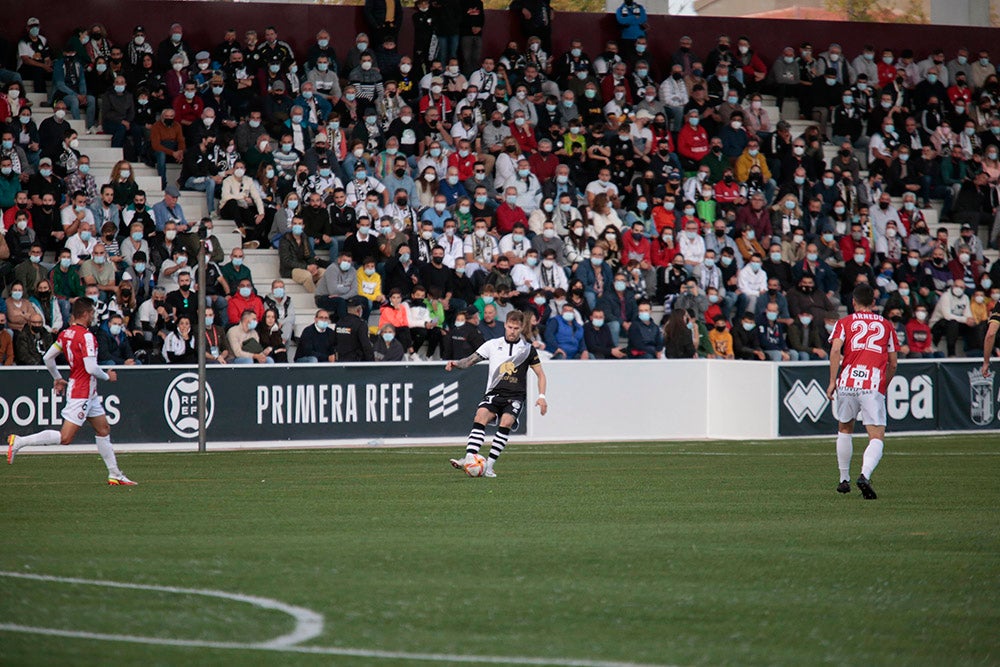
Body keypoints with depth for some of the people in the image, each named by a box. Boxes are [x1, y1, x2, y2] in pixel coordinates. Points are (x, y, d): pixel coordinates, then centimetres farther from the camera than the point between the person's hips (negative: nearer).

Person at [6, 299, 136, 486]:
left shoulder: (66, 334, 6)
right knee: (65, 437, -10)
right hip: (81, 392, -10)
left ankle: (115, 475, 15)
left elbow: (48, 358, 12)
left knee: (104, 430, 13)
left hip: (88, 393, 10)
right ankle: (18, 442, -7)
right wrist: (107, 376, -7)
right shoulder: (86, 336, -20)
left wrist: (58, 378, 26)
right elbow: (91, 368, -25)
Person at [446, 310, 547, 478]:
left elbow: (540, 374, 16)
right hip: (494, 393, 1)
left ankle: (489, 466, -25)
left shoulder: (528, 349, 11)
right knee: (481, 416, -28)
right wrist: (456, 364, -13)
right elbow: (471, 360, 7)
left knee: (506, 423, -28)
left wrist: (541, 396, 3)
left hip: (515, 397, -1)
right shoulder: (492, 345, 11)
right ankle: (469, 459, -39)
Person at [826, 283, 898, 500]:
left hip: (847, 383, 1)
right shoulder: (886, 325, 17)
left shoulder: (844, 323, 12)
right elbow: (892, 364, 19)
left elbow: (835, 350, -5)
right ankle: (865, 475, -30)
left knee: (845, 429, 22)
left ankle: (844, 480, 26)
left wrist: (832, 381, -4)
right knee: (877, 437, -4)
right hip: (874, 385, -1)